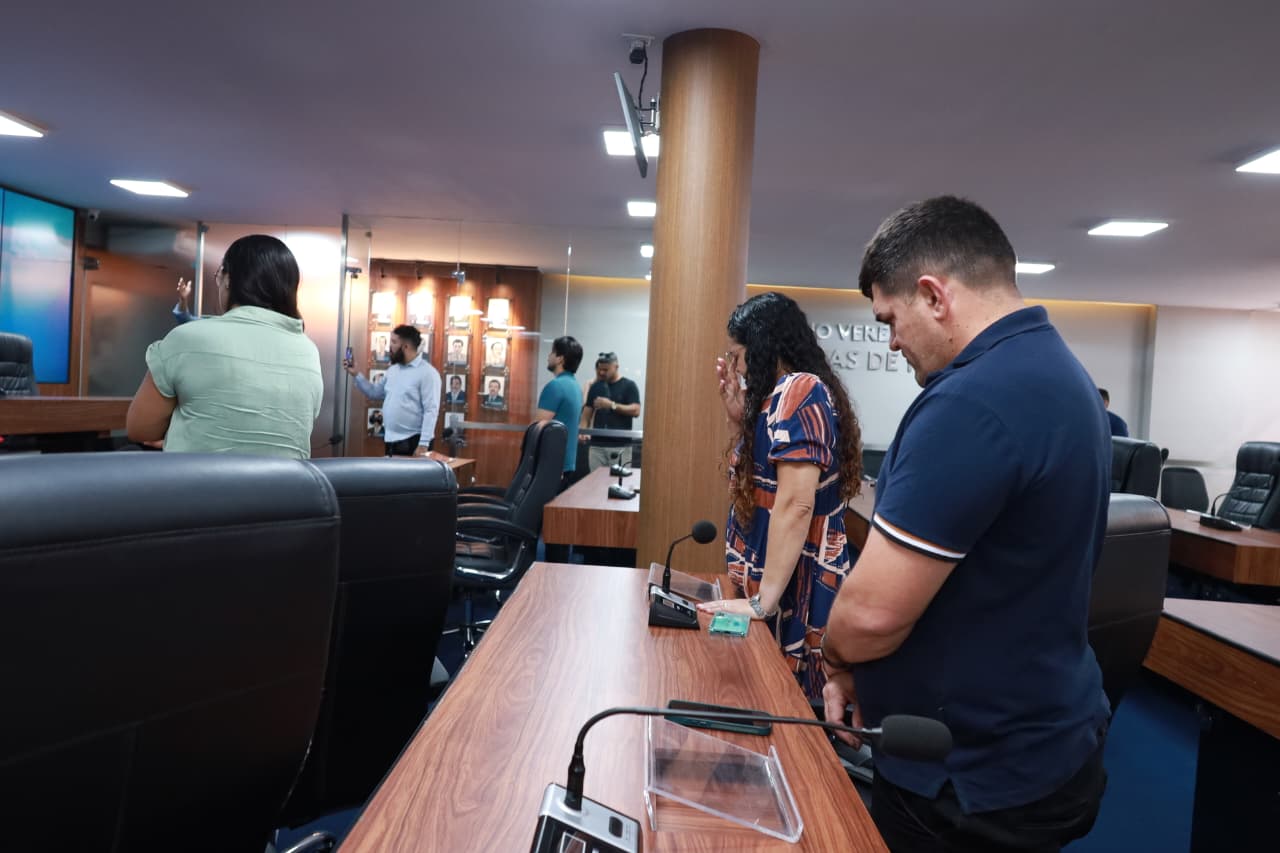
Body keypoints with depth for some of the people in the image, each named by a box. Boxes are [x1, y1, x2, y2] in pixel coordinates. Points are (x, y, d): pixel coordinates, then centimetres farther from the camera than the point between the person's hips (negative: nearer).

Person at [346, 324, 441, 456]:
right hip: (391, 442, 8)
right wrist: (356, 375, 15)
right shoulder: (393, 370, 14)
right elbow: (375, 393, 25)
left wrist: (424, 444, -23)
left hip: (412, 443, -8)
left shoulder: (427, 372, -12)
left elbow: (431, 411, -17)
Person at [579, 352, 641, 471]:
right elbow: (587, 412, 11)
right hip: (597, 445, 4)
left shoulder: (628, 386, 0)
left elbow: (635, 411, -10)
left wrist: (612, 405, -18)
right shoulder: (595, 387, 11)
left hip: (621, 446, -3)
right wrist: (582, 430, -8)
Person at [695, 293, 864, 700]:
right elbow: (759, 480, 17)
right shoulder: (785, 394, 11)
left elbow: (795, 504, -26)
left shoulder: (799, 390, -19)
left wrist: (763, 603, -25)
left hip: (793, 588, -9)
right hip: (785, 581, 9)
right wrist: (739, 417, 6)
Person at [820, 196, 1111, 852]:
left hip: (973, 781, -9)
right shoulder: (1060, 374, 5)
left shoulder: (973, 400, -29)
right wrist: (860, 668, 9)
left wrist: (837, 659, -5)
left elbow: (873, 612, -29)